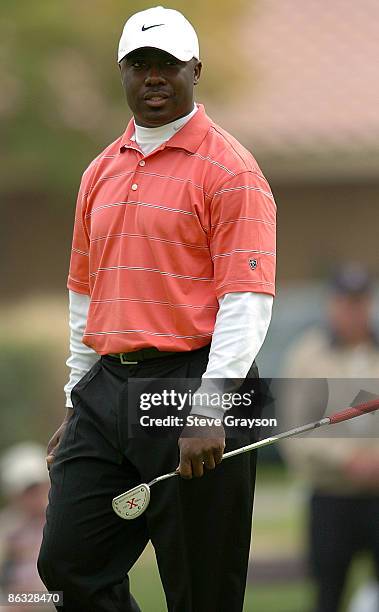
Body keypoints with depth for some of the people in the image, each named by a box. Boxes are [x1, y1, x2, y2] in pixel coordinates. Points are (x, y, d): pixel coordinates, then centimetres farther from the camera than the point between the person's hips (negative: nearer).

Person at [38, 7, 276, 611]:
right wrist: (78, 402, 19)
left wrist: (208, 414, -20)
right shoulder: (101, 172, 16)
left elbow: (247, 300, -13)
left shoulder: (228, 169, -6)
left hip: (192, 383, -7)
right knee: (67, 562, 1)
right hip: (108, 387, 7)